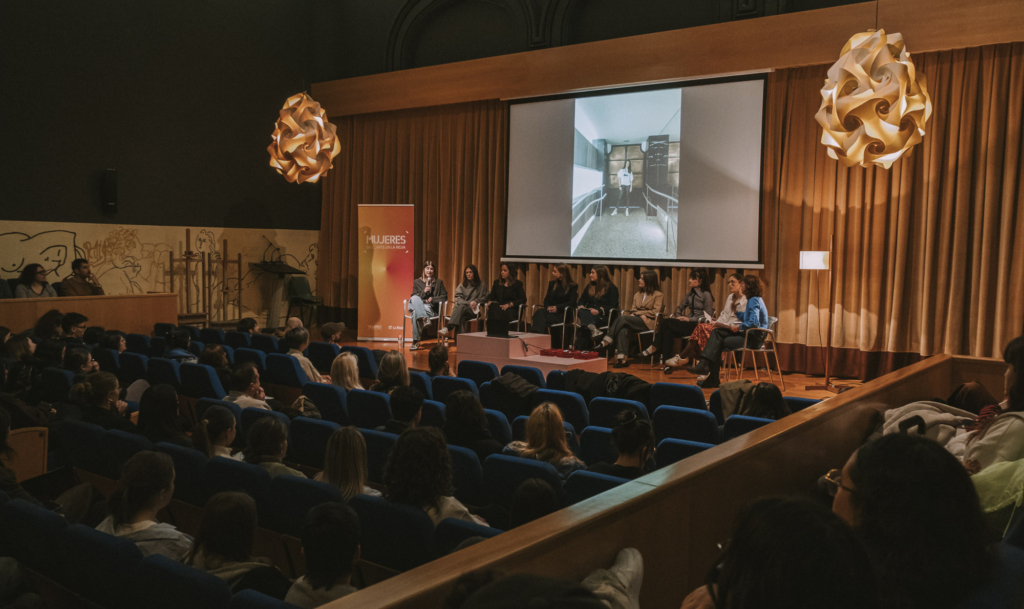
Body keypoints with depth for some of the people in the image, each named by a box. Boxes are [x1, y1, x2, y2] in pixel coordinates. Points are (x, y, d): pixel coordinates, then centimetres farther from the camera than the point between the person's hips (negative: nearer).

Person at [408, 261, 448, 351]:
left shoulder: (439, 282, 17)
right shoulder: (417, 282, 18)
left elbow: (444, 297, 11)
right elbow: (414, 297, 11)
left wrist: (433, 299, -5)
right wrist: (424, 292, -5)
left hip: (432, 308, -2)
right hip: (418, 305, 2)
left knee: (416, 312, -35)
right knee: (414, 299, -34)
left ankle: (416, 341, -37)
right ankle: (424, 318, -43)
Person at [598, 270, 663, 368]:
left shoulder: (658, 295, 8)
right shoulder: (637, 294, 27)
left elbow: (655, 312, -3)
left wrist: (637, 313, -7)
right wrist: (637, 314, -5)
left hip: (648, 322, -5)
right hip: (635, 321, 5)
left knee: (623, 318, -30)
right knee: (623, 330, -32)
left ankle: (606, 341, -28)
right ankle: (621, 359, -43)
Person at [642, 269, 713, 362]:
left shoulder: (706, 295, -3)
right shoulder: (690, 294, 19)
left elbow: (707, 316, -9)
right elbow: (680, 307, 22)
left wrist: (689, 319, -16)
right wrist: (675, 315, -1)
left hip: (698, 325, -6)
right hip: (689, 323, 6)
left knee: (666, 322, -25)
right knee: (668, 331, -27)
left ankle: (654, 348, -15)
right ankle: (667, 361, -30)